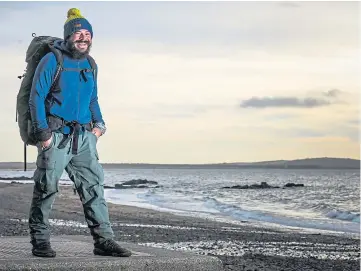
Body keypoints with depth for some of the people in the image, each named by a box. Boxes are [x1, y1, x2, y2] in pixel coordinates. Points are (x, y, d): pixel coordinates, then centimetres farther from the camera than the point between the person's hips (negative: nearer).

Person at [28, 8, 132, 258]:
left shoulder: (90, 65, 14)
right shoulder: (52, 61, -5)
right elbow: (36, 97, -8)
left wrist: (99, 124, 9)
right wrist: (43, 132, -13)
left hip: (83, 136, 6)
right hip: (56, 134, -6)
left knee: (93, 186, 0)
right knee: (46, 188, -2)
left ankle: (103, 239, 1)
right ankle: (40, 241, 8)